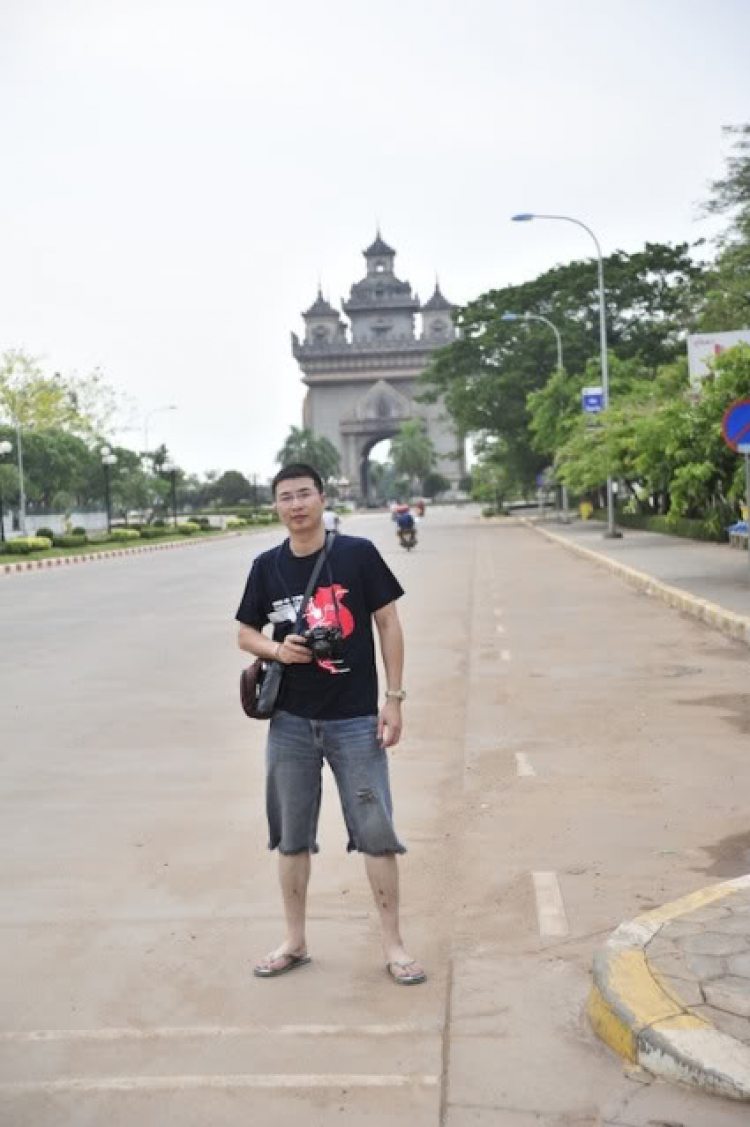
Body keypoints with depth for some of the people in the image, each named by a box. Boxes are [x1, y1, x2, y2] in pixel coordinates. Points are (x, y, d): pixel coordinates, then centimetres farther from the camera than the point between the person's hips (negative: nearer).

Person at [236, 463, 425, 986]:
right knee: (291, 835, 12)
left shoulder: (357, 554, -6)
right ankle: (295, 942, 28)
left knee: (376, 832, 1)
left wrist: (394, 698, -7)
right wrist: (277, 650, -11)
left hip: (355, 719, -3)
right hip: (291, 721, 3)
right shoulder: (268, 566, 3)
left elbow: (388, 624, -2)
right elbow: (246, 632, 11)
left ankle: (394, 945, 15)